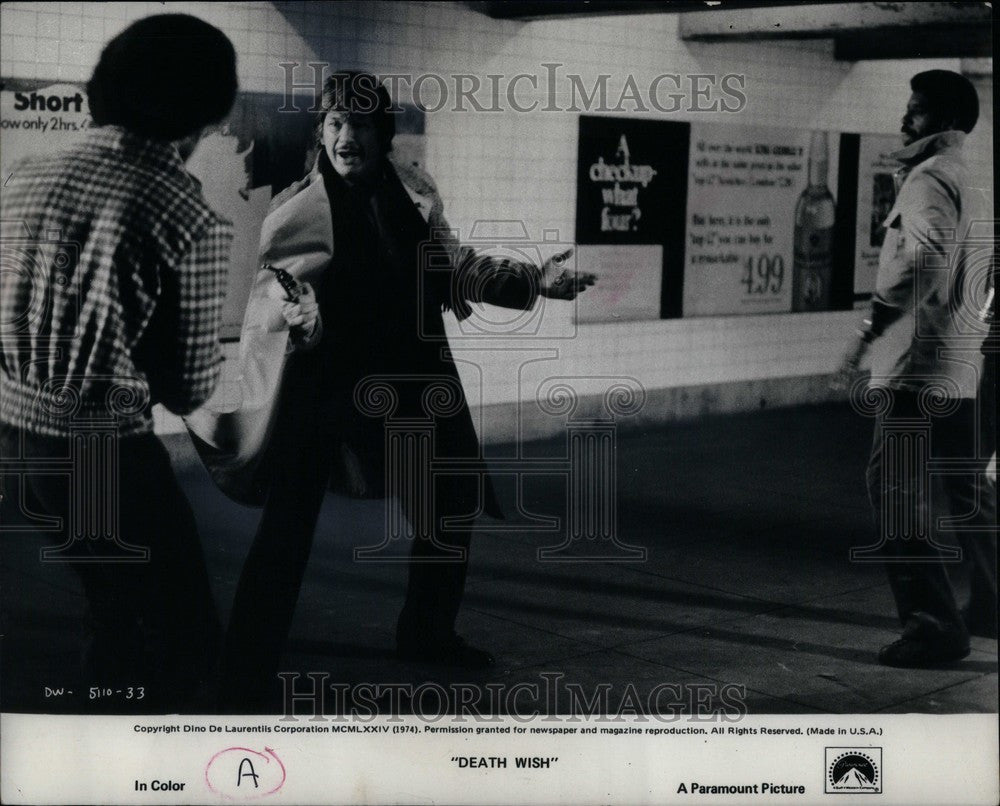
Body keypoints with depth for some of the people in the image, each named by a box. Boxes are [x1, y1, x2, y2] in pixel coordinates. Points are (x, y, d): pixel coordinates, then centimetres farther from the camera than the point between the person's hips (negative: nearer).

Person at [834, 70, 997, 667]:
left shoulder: (930, 177, -12)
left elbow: (927, 257, -29)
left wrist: (871, 330, -31)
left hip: (920, 364, -10)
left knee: (901, 495, -8)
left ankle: (935, 627, -7)